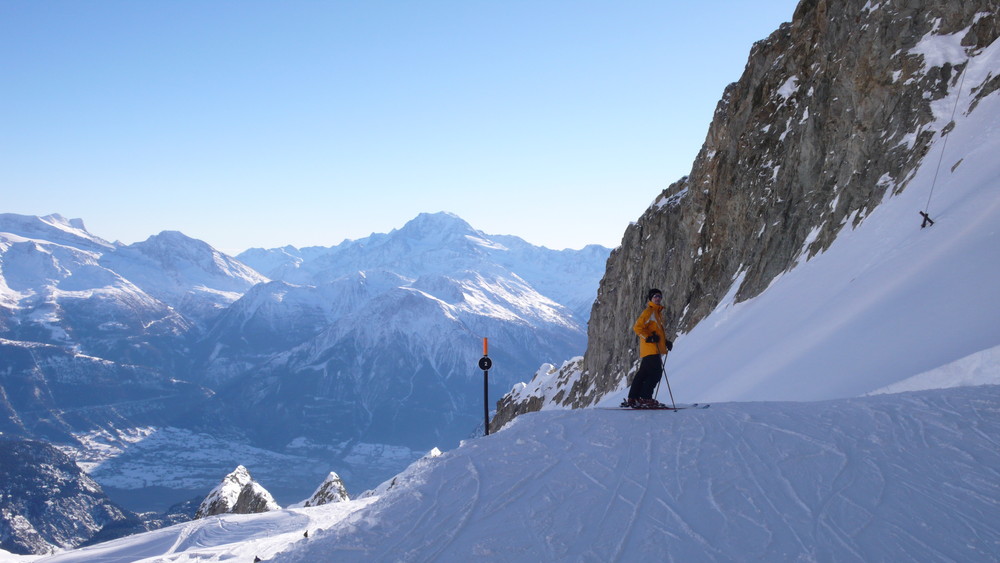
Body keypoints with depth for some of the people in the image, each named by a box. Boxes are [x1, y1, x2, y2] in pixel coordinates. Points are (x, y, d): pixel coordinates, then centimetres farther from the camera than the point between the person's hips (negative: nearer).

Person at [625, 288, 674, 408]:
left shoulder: (657, 313, 24)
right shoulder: (649, 311, -8)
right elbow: (637, 327, -16)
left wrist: (666, 342, 18)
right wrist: (649, 337, -22)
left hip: (655, 349, 10)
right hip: (650, 348, -10)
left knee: (643, 374, 10)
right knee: (655, 373, -14)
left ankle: (633, 399, 13)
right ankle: (645, 399, -13)